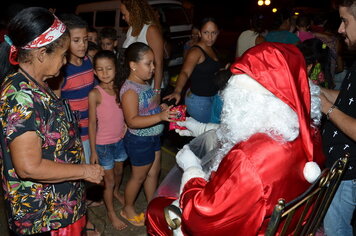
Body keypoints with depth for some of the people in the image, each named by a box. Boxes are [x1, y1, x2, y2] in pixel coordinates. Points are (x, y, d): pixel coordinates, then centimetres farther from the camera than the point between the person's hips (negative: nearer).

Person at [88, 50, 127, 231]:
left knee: (119, 171, 27)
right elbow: (92, 124, -14)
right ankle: (111, 213, 30)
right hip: (103, 144, -5)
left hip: (121, 139, 5)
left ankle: (116, 192, 57)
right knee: (109, 180, 9)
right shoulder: (95, 94, -18)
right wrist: (93, 151, -12)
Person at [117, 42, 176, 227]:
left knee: (153, 172, 20)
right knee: (139, 176, 10)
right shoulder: (129, 90, -25)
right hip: (139, 140, -8)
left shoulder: (144, 83, 3)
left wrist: (164, 109, 7)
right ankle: (128, 209, 34)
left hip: (153, 137, 8)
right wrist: (160, 117, -40)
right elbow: (132, 121, -33)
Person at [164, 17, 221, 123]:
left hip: (212, 97, 9)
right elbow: (185, 72, -35)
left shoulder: (213, 50, 9)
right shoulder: (196, 51, -18)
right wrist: (177, 91, -50)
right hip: (198, 100, -9)